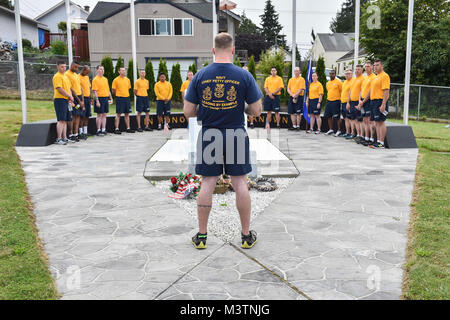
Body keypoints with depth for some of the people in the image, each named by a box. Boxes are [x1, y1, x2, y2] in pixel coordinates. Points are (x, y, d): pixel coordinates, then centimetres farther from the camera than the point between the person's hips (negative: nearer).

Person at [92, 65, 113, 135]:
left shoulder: (105, 79, 15)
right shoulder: (95, 79, -7)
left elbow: (108, 90, 19)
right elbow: (95, 91, -13)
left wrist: (111, 98, 13)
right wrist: (97, 101, -19)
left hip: (106, 98, 7)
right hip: (100, 98, -7)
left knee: (104, 115, 8)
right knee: (99, 115, -2)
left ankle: (103, 130, 13)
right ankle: (98, 130, 4)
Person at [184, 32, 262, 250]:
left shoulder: (200, 75, -2)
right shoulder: (244, 76, -6)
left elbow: (188, 112, -1)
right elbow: (256, 111, -5)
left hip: (209, 136, 1)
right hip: (236, 136, -1)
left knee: (207, 184, 8)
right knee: (240, 184, 8)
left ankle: (201, 236, 16)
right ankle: (246, 236, 18)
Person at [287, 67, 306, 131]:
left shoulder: (301, 79, -1)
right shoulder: (291, 79, 16)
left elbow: (301, 89, -9)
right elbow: (288, 89, 9)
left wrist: (295, 96, -15)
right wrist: (292, 95, -9)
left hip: (299, 97, -5)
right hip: (291, 97, 5)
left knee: (298, 113, -6)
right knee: (292, 112, 4)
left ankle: (298, 126, 0)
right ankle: (294, 126, 11)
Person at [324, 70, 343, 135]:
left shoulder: (338, 82, -4)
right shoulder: (328, 83, 15)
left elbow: (341, 92, -3)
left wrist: (340, 100, -7)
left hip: (336, 101, -6)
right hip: (328, 101, 7)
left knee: (337, 117, -3)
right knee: (328, 116, 7)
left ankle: (339, 130, 6)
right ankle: (331, 130, 19)